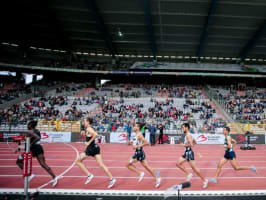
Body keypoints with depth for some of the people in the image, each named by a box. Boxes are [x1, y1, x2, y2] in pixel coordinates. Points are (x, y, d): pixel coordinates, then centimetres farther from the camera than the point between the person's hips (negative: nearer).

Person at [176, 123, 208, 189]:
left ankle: (204, 180, 9)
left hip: (189, 152, -10)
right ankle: (188, 174, 15)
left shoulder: (188, 135, -18)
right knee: (178, 164, 9)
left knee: (194, 168, -3)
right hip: (186, 152, 10)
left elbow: (191, 144, -29)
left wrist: (184, 145, -16)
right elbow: (195, 142, 23)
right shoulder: (188, 135, 13)